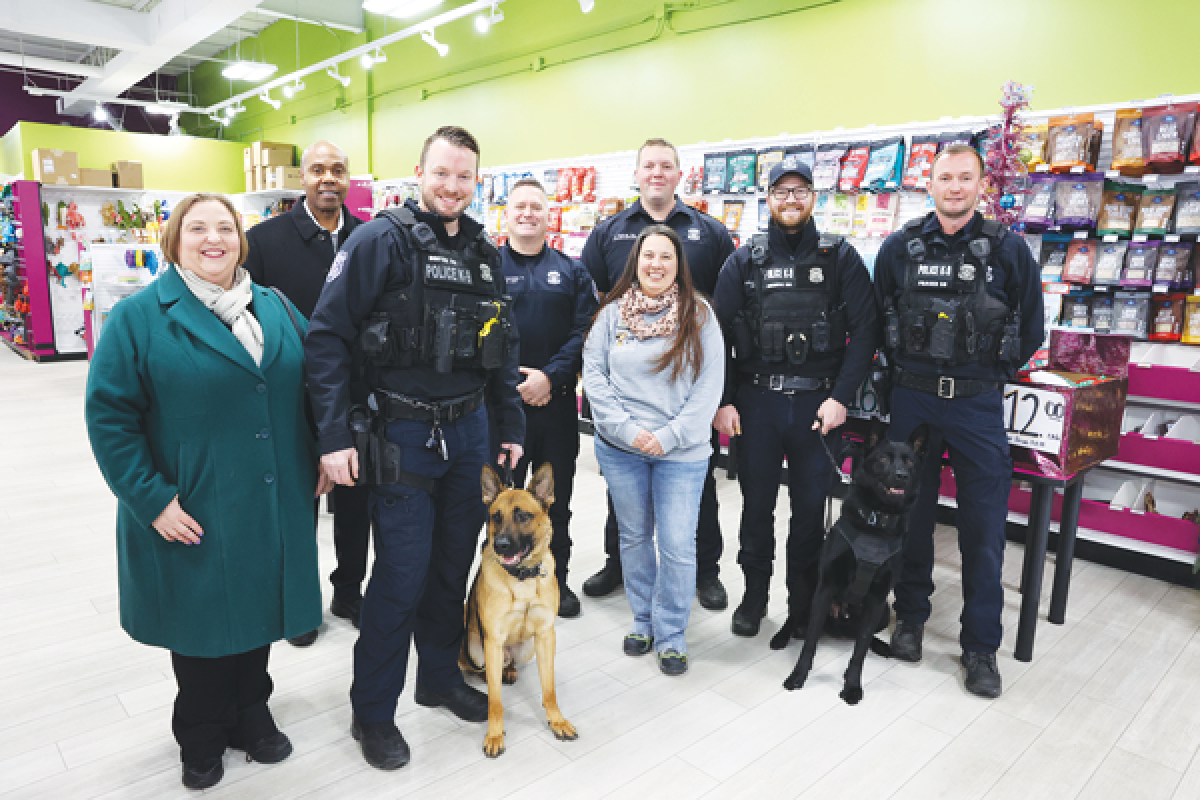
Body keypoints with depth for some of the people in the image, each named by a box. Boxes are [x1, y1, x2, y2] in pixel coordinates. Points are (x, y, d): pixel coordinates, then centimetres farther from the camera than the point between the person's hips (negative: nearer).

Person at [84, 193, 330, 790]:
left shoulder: (276, 308, 7)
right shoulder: (139, 316, -7)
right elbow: (110, 415, -10)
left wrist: (322, 457, 6)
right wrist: (152, 500, -15)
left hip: (275, 509, 4)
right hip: (193, 516, -3)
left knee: (258, 610, 16)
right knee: (200, 618, 13)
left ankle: (250, 716, 39)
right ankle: (200, 737, 36)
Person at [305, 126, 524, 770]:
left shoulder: (485, 253, 9)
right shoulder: (379, 241, -9)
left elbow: (503, 348, 15)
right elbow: (327, 338, -12)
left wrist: (511, 426, 13)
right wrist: (333, 437, -16)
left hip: (470, 432, 6)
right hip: (402, 434, -5)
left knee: (453, 566, 15)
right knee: (401, 577, 0)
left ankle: (440, 677, 37)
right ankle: (372, 714, 21)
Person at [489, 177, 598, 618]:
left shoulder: (571, 270, 8)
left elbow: (584, 331, -3)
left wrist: (551, 376, -15)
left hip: (558, 401, 2)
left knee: (557, 496, 13)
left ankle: (556, 578, 29)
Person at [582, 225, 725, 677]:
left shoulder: (698, 315, -2)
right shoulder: (613, 312, 2)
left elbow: (710, 385, -5)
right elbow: (593, 374, -1)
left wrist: (669, 436, -12)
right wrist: (626, 429, -11)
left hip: (681, 453, -2)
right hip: (620, 449, 2)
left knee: (677, 545, 0)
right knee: (633, 537, 15)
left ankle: (671, 636, 19)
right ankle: (642, 621, 34)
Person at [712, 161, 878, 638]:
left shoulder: (841, 258, 3)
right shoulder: (744, 261, 5)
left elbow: (864, 331, -2)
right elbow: (719, 334, 3)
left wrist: (841, 397, -11)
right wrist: (723, 400, -4)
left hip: (818, 403, 0)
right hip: (756, 401, 1)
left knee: (811, 505, 10)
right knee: (757, 501, 10)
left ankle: (804, 598, 28)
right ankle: (754, 593, 27)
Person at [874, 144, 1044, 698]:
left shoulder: (1007, 250, 0)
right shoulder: (899, 247, 2)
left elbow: (1030, 329, 7)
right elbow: (878, 321, 11)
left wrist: (990, 374, 6)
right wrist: (909, 368, 7)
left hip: (978, 407, -1)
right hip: (912, 401, 1)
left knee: (984, 527, 3)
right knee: (911, 514, 10)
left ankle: (981, 646, 17)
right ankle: (910, 617, 29)